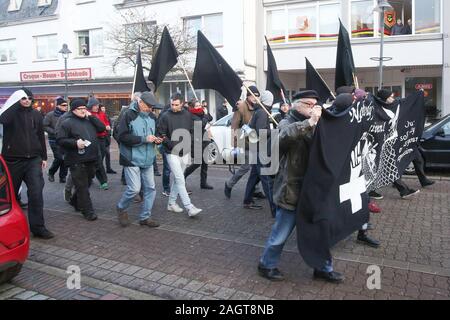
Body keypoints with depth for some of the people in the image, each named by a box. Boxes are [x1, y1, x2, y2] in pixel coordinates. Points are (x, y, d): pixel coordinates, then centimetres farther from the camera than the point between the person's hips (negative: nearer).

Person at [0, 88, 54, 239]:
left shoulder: (36, 114, 9)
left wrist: (43, 157, 15)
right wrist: (16, 101, -23)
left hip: (33, 160, 2)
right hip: (13, 160, -1)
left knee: (36, 194, -9)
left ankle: (38, 227, -3)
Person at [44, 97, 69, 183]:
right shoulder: (51, 115, -5)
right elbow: (44, 126, -8)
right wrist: (55, 132, -15)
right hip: (55, 140, -4)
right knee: (59, 158, -8)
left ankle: (63, 177, 16)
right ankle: (51, 173, 18)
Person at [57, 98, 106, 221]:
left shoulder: (89, 120, 15)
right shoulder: (67, 122, -4)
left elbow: (102, 128, 4)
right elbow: (60, 140, -9)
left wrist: (92, 117, -2)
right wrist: (75, 143, -21)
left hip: (91, 159, 6)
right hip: (77, 161, -6)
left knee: (86, 183, 18)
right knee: (82, 186, -2)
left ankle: (75, 202, 39)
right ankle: (88, 211, 3)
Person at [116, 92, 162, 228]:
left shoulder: (152, 117, 9)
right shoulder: (129, 115, -11)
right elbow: (122, 137, -17)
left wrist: (156, 139, -1)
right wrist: (144, 139, -21)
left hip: (147, 159, 7)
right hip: (132, 159, -6)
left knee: (150, 188, 6)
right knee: (134, 188, -8)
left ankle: (145, 217, 19)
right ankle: (121, 208, 21)